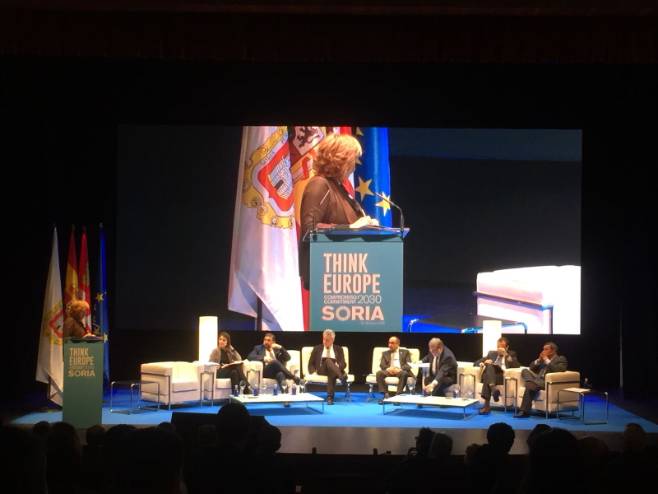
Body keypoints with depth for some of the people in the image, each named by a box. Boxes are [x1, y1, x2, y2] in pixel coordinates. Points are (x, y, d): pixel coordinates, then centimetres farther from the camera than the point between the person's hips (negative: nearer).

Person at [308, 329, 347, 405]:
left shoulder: (338, 349, 21)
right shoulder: (317, 349, 23)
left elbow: (343, 364, 10)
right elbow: (311, 363, 18)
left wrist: (338, 366, -14)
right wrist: (313, 371, -4)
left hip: (335, 368, 0)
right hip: (321, 370, 0)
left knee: (331, 373, -41)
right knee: (328, 360, -37)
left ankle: (330, 397, -54)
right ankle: (342, 377, -60)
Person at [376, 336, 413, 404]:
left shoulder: (405, 352, 15)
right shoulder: (385, 353, 22)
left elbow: (408, 365, 2)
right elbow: (382, 365, 8)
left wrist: (400, 369, -18)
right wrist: (388, 368, -17)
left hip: (401, 371, -2)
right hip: (389, 371, 2)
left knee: (404, 373, -38)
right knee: (379, 373, -30)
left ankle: (398, 395, -37)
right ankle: (385, 394, -31)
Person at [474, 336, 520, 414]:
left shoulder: (511, 354, 22)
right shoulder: (492, 353, 30)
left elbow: (517, 366, 3)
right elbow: (476, 362, 23)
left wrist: (506, 355, -4)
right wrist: (483, 363, 0)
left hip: (503, 375, -2)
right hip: (489, 373, 2)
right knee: (489, 365, -35)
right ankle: (493, 388, -56)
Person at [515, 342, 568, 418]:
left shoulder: (561, 359, 6)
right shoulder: (542, 359, 26)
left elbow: (559, 370, -15)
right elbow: (531, 368, 22)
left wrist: (547, 360, -10)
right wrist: (539, 360, 6)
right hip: (538, 379, 8)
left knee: (530, 387, -33)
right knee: (525, 371, -14)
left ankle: (524, 411, -33)